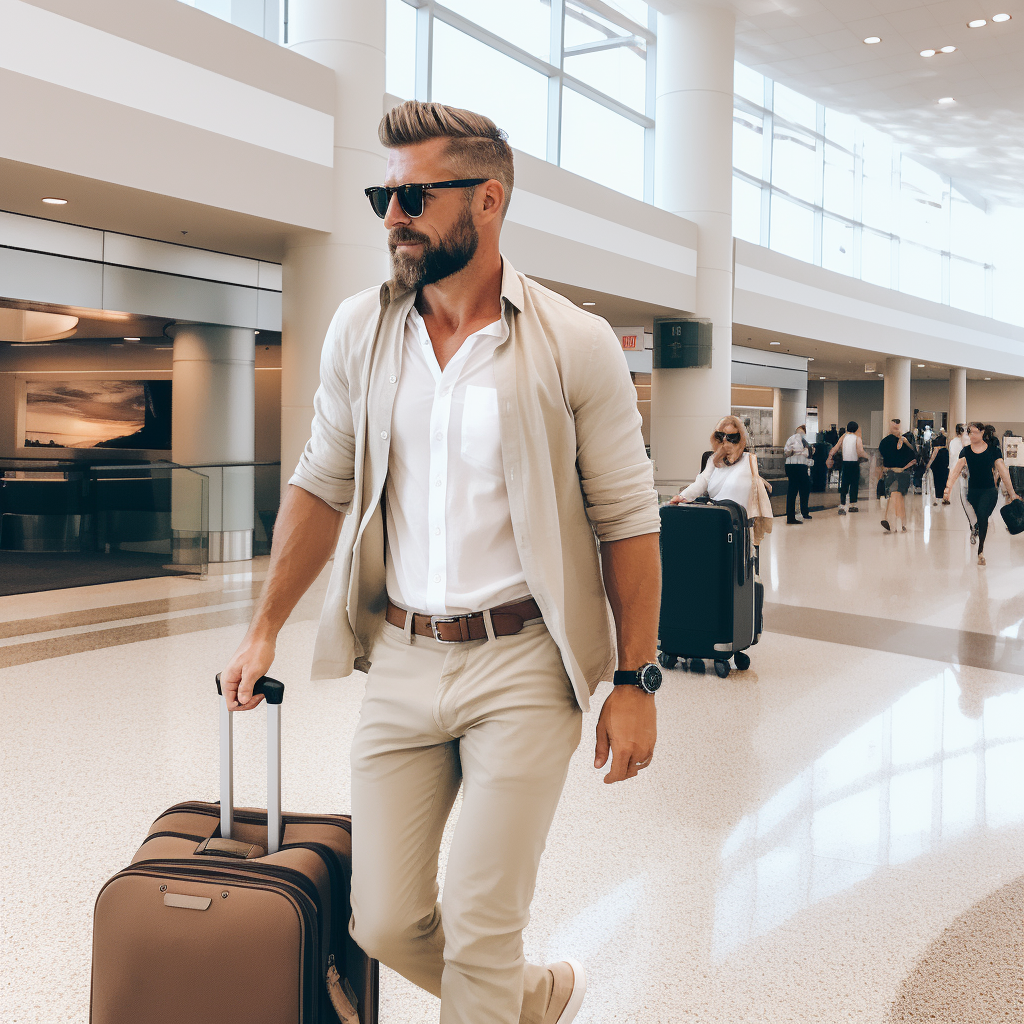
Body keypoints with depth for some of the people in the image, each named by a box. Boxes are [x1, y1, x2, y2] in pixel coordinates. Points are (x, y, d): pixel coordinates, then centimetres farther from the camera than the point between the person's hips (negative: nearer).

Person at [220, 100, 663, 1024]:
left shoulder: (576, 345, -8)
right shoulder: (360, 330, 4)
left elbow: (628, 522, -4)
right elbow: (323, 485, 11)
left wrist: (635, 682, -6)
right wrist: (265, 629, 10)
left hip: (520, 664, -4)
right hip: (399, 661, 4)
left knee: (479, 933, 0)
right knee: (385, 924, 9)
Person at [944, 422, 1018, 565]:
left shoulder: (993, 450, 0)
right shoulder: (966, 451, 5)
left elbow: (1003, 472, 2)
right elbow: (956, 470, -5)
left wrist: (1012, 492, 3)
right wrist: (949, 486, -19)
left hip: (989, 490, -3)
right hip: (972, 491, 3)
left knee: (982, 514, -24)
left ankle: (981, 549, -15)